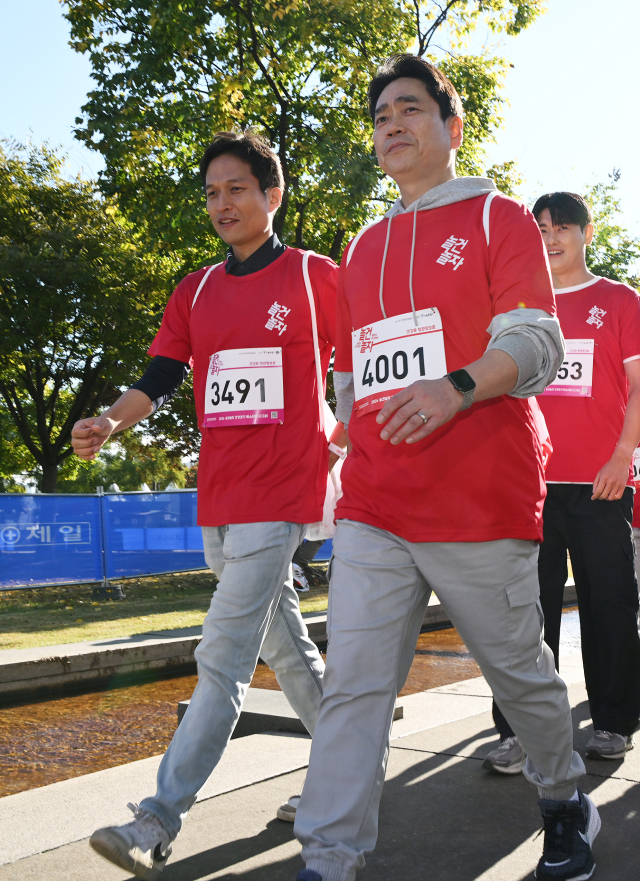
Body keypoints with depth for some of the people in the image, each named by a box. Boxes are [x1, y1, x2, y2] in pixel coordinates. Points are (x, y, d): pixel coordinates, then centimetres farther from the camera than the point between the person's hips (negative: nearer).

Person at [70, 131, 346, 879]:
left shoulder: (317, 276, 0)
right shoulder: (197, 290, 13)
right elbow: (159, 377, 5)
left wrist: (344, 441, -5)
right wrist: (109, 423, -13)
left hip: (280, 494, -6)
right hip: (217, 500, 6)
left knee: (222, 660, -9)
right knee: (283, 644, 16)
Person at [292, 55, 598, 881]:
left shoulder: (498, 218, 4)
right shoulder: (362, 248, 20)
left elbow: (535, 342, -9)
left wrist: (457, 388, -26)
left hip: (482, 499, -4)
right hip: (372, 509, 5)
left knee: (520, 669, 11)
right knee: (351, 684, -4)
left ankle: (565, 801, 36)